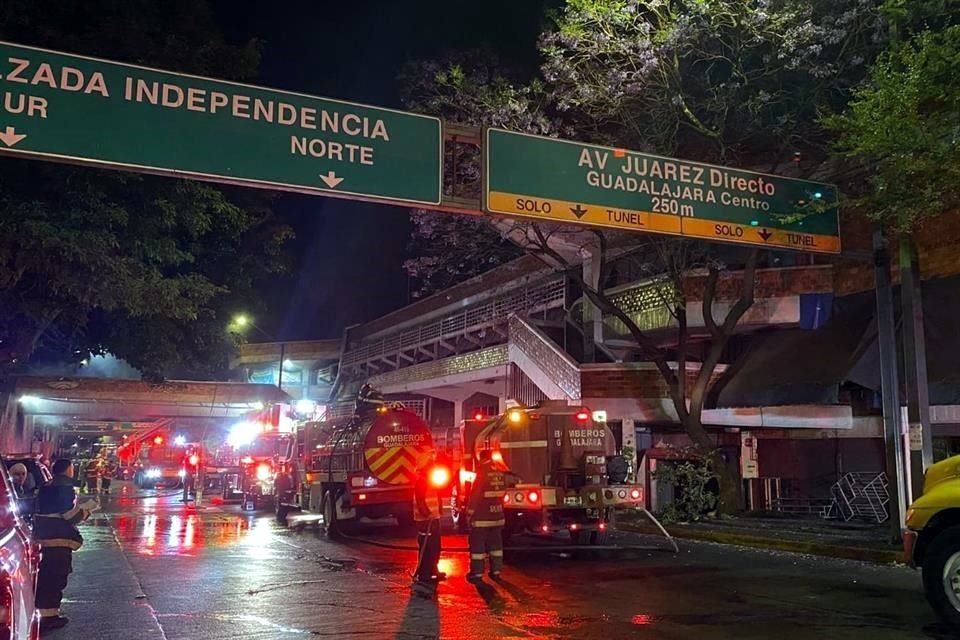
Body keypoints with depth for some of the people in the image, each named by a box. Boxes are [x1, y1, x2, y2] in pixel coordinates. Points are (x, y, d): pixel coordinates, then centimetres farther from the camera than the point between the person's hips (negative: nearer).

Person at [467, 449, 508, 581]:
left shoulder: (482, 472, -15)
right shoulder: (501, 473, 6)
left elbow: (475, 494, -14)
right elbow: (502, 492, 12)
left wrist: (469, 511, -7)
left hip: (482, 515, -7)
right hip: (497, 514, 7)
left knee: (477, 544, 0)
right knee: (495, 543, 13)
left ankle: (477, 573, 2)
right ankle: (496, 571, 16)